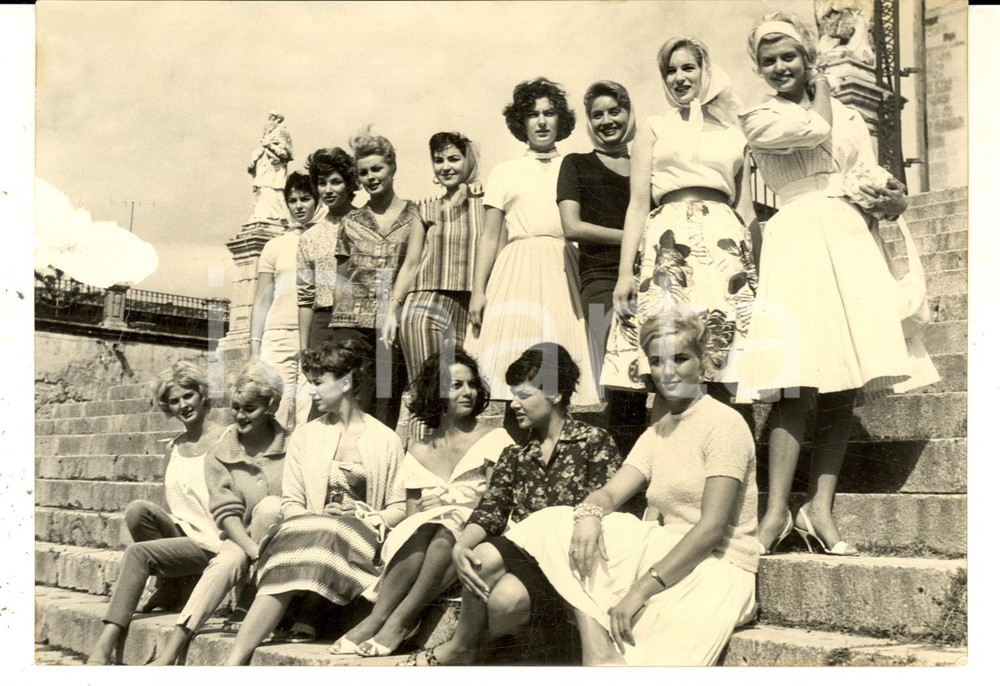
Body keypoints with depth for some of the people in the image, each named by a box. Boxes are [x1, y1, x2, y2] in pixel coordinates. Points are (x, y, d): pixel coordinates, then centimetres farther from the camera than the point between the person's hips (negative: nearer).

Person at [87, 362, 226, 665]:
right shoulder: (172, 449, 14)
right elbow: (172, 506, 18)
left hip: (210, 544, -6)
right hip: (180, 535, 6)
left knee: (138, 552, -25)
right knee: (137, 510, -22)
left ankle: (104, 647, -23)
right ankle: (169, 586, -4)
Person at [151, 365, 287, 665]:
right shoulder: (219, 456, 3)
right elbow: (226, 513, -8)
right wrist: (255, 550, -26)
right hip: (242, 541, 1)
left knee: (270, 506, -29)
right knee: (226, 562, -32)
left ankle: (247, 604, -16)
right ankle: (169, 654, -38)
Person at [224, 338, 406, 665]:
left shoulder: (385, 440, 10)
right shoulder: (305, 436, 16)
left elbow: (399, 507, 8)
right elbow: (291, 502, 10)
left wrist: (370, 522, -13)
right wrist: (307, 526, -12)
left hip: (361, 541, -1)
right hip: (311, 532, 2)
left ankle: (234, 662, -38)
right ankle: (234, 663, -43)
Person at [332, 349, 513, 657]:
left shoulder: (495, 440, 7)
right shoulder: (419, 452, 15)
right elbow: (410, 516, 10)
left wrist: (445, 503, -12)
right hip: (421, 541, 2)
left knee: (446, 527, -34)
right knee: (423, 528, -31)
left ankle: (400, 620, -33)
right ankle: (379, 618, -35)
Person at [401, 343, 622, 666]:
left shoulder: (594, 442, 2)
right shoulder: (515, 454, 16)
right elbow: (490, 510, 2)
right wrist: (461, 547, -18)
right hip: (523, 554, 4)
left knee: (506, 598, -31)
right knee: (484, 557, -31)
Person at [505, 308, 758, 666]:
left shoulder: (724, 423, -8)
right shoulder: (656, 433, 17)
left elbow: (712, 528, -16)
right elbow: (612, 491, 5)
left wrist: (642, 589, -22)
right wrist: (589, 512, -21)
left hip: (719, 567, -8)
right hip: (668, 551, 8)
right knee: (557, 525, -12)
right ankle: (598, 649, -25)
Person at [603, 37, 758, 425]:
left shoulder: (734, 137, 20)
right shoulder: (653, 129, 16)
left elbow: (747, 211, 19)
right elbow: (638, 203, 7)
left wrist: (759, 270, 8)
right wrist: (625, 271, -4)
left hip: (725, 246, 2)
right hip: (668, 246, -1)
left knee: (719, 380, -5)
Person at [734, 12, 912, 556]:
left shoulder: (848, 117, 22)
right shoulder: (759, 119, 9)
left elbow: (871, 183, 20)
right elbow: (813, 130, -11)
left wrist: (894, 201, -2)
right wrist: (817, 95, 9)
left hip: (850, 240, 5)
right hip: (795, 241, -4)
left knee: (844, 387, -2)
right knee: (798, 384, -13)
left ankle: (820, 507, 1)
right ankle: (777, 510, -10)